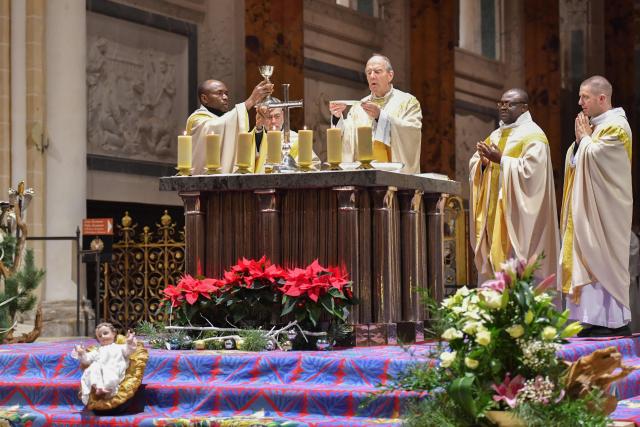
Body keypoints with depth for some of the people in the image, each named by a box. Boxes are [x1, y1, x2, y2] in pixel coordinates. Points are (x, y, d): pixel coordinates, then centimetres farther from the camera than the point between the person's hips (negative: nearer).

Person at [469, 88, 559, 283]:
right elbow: (474, 164, 16)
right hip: (493, 215, 8)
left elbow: (530, 170, -19)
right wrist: (483, 161, -6)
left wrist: (501, 160, -16)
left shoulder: (533, 136, -6)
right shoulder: (496, 135, 18)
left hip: (517, 217, -8)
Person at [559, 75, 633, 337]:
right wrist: (581, 140, 1)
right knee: (589, 261, 6)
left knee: (603, 262, -8)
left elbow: (592, 155, -22)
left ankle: (613, 321, -5)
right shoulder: (595, 125, 17)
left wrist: (584, 138, -5)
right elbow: (574, 161, 16)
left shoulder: (616, 127, -11)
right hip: (586, 210, 9)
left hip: (604, 211, -9)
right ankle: (592, 321, 7)